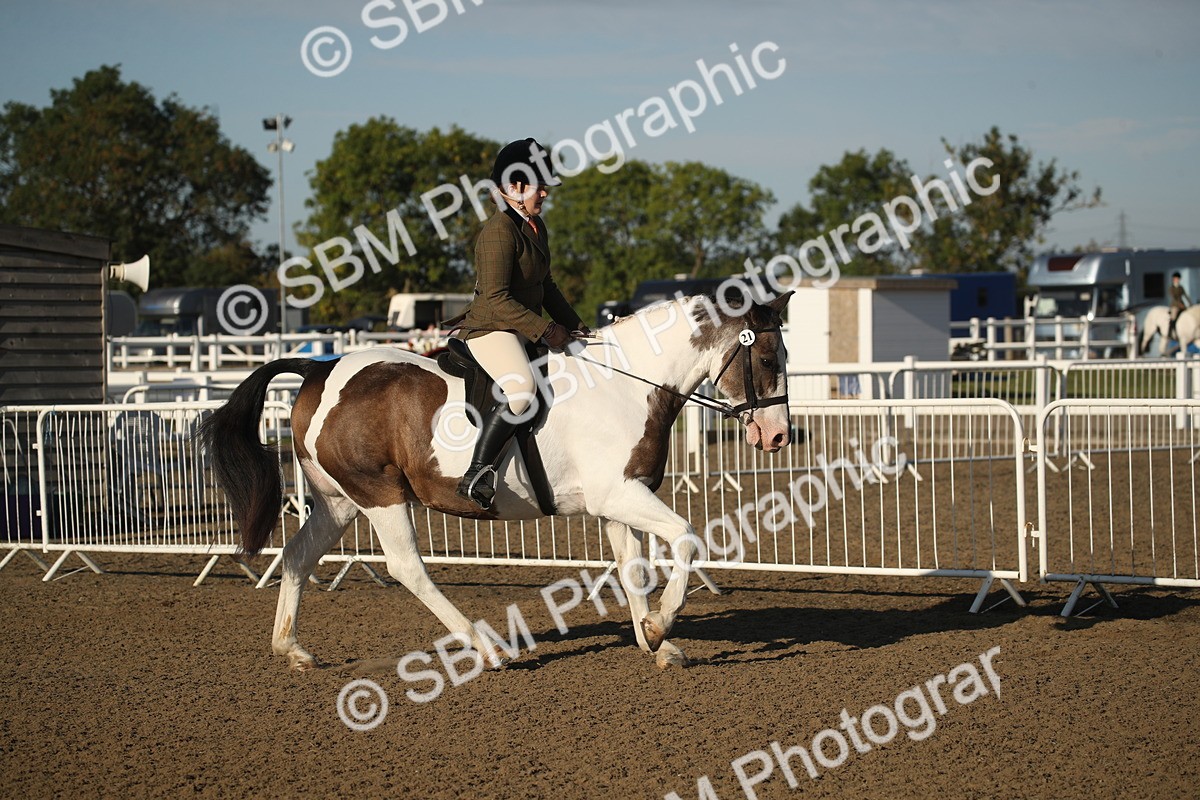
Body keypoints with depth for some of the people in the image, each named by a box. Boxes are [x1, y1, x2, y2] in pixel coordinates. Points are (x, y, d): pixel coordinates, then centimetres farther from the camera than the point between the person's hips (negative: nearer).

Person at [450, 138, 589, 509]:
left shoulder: (535, 225, 14)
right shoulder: (499, 231, -17)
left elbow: (546, 287, 24)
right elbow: (496, 299, -23)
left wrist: (574, 325, 15)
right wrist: (544, 330, -23)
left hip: (525, 330, 11)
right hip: (491, 329, -11)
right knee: (522, 388, -35)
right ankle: (477, 474, -33)